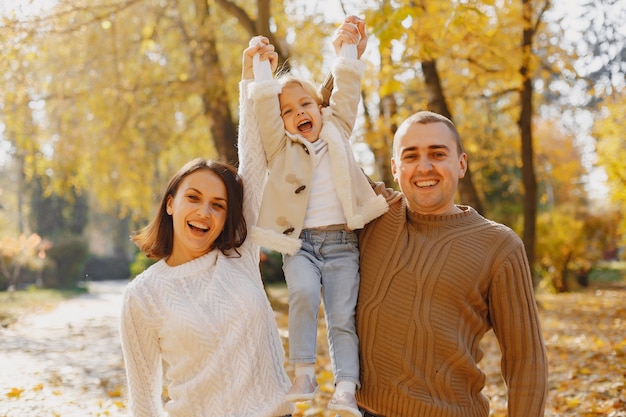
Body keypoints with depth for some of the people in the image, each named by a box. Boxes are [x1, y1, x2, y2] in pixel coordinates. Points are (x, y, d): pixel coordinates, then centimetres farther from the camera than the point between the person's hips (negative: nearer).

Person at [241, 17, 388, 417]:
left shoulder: (337, 132, 18)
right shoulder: (279, 147, 12)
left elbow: (347, 90, 15)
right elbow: (262, 105, 2)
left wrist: (345, 46, 15)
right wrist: (255, 67, -3)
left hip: (342, 243, 1)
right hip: (300, 244, -1)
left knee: (343, 317, -10)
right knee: (304, 293, -28)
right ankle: (304, 373, -19)